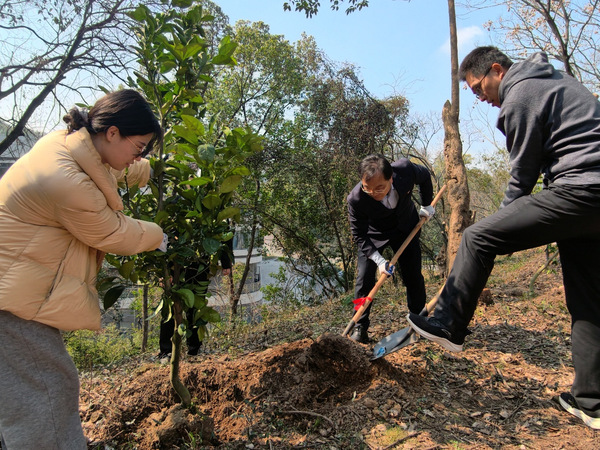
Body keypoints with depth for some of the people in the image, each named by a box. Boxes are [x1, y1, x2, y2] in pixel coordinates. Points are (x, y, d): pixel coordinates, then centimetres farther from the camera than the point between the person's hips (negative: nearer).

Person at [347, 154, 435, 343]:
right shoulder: (356, 199, -36)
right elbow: (359, 235, -22)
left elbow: (425, 176, -5)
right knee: (364, 279, -9)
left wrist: (427, 205, 1)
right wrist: (378, 259, -32)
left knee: (414, 277, 6)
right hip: (373, 235, -2)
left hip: (405, 228, 2)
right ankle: (360, 328, 7)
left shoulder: (405, 169, -32)